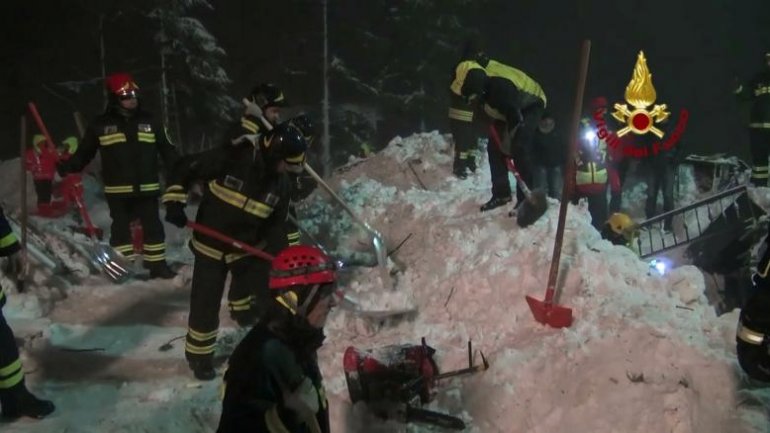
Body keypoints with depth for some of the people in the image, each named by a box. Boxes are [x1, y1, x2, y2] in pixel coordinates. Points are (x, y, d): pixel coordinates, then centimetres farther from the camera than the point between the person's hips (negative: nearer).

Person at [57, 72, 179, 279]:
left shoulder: (149, 121, 5)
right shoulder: (101, 124, 1)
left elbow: (167, 150, 8)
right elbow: (85, 151, 3)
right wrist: (68, 167, -13)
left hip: (146, 187, 1)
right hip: (117, 190, -1)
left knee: (152, 226, 6)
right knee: (121, 227, 7)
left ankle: (157, 264, 14)